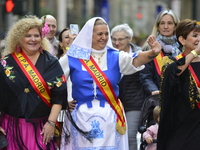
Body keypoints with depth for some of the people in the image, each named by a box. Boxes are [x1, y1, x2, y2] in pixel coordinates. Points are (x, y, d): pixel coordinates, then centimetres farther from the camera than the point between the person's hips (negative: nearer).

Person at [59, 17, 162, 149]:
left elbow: (135, 60, -15)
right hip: (82, 115, -1)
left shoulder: (115, 57, 3)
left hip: (109, 116, 1)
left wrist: (153, 53, -35)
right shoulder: (73, 57, 2)